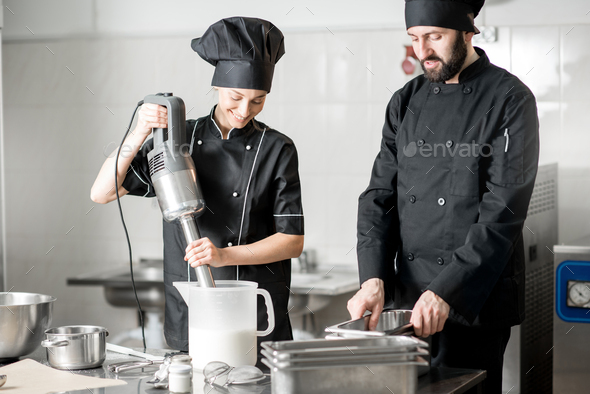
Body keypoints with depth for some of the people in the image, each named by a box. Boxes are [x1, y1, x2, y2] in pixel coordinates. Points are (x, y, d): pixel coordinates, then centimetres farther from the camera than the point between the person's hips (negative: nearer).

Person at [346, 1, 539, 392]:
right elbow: (380, 195, 7)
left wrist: (446, 291, -21)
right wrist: (373, 278, -8)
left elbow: (503, 212, -14)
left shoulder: (510, 100, -7)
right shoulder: (406, 102, 10)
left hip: (474, 301, -5)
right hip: (406, 298, 5)